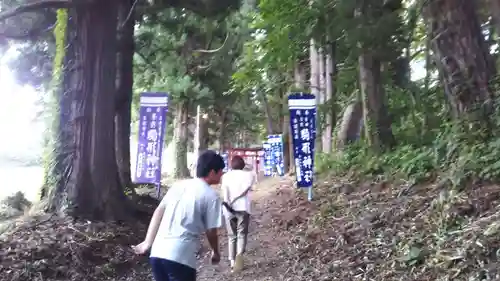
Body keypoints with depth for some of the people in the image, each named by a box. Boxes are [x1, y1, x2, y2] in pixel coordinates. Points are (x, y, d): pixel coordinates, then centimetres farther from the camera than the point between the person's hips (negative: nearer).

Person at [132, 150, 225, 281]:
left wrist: (147, 243, 11)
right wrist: (216, 252, 19)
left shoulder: (179, 185, 15)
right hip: (181, 256, -6)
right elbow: (211, 231, 1)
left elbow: (158, 212, 11)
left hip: (157, 252, 6)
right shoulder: (211, 195, -3)